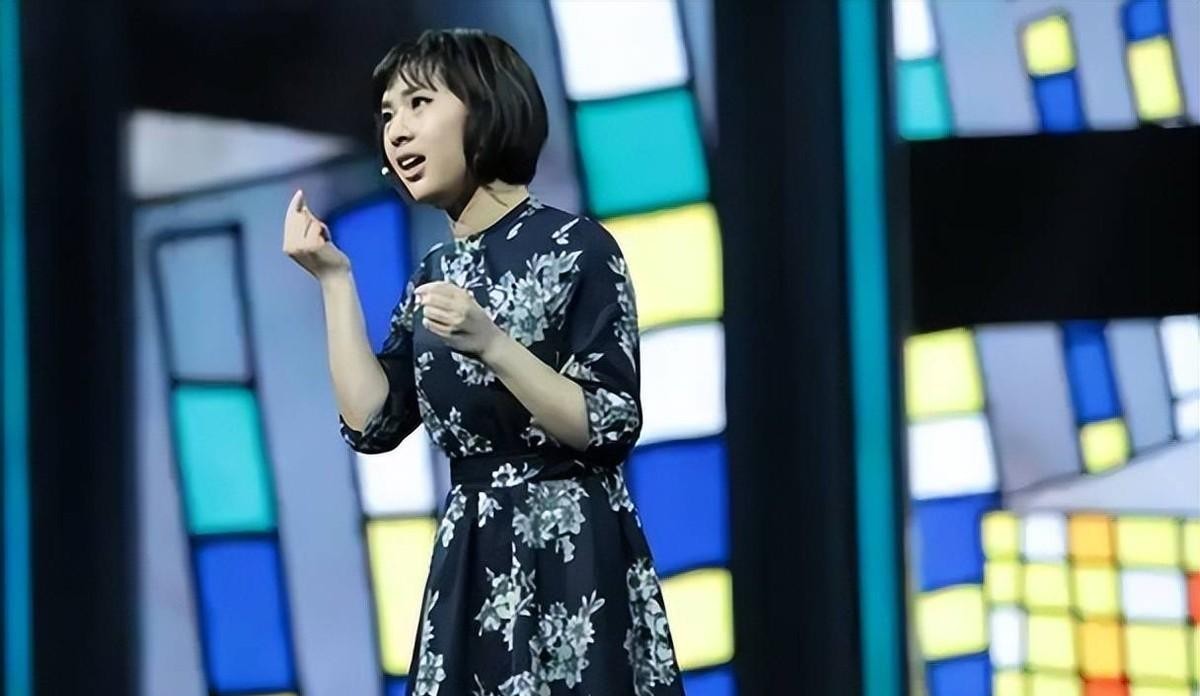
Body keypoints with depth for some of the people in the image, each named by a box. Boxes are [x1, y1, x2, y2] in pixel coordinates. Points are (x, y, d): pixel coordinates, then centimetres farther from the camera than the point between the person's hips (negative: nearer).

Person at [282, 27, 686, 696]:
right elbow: (372, 424, 2)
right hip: (471, 564, 6)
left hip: (572, 557, -6)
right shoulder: (437, 273, 12)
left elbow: (613, 426, -14)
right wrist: (335, 280, 1)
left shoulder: (576, 245, -8)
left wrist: (492, 345, -23)